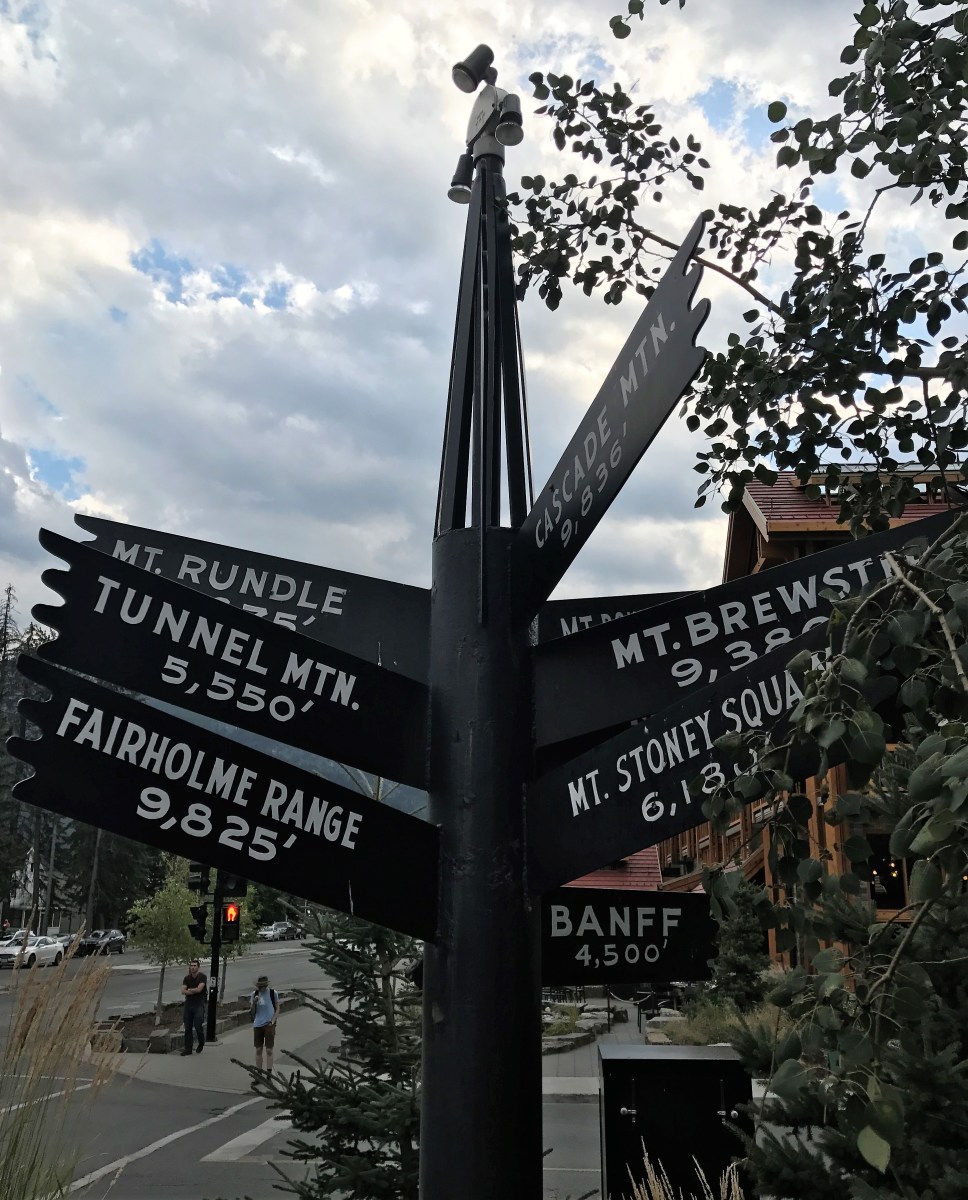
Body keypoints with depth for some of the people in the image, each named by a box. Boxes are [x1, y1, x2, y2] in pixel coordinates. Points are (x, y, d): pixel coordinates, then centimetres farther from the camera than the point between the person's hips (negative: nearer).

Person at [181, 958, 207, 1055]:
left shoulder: (202, 977, -7)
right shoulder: (187, 978, 8)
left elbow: (199, 989, -18)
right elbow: (183, 991, -3)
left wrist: (189, 990, -5)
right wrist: (194, 991, -15)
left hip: (199, 1005, -5)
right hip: (188, 1004, 5)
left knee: (198, 1027, -5)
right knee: (188, 1028, 6)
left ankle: (201, 1044, 21)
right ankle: (188, 1048, 13)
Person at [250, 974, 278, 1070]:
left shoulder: (273, 993, -3)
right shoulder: (255, 994, 4)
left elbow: (277, 1009, 4)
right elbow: (252, 1012, 8)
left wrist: (273, 1021, -9)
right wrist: (254, 1003, -11)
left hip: (269, 1025, -3)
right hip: (257, 1025, 3)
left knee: (269, 1050, -3)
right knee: (258, 1050, 8)